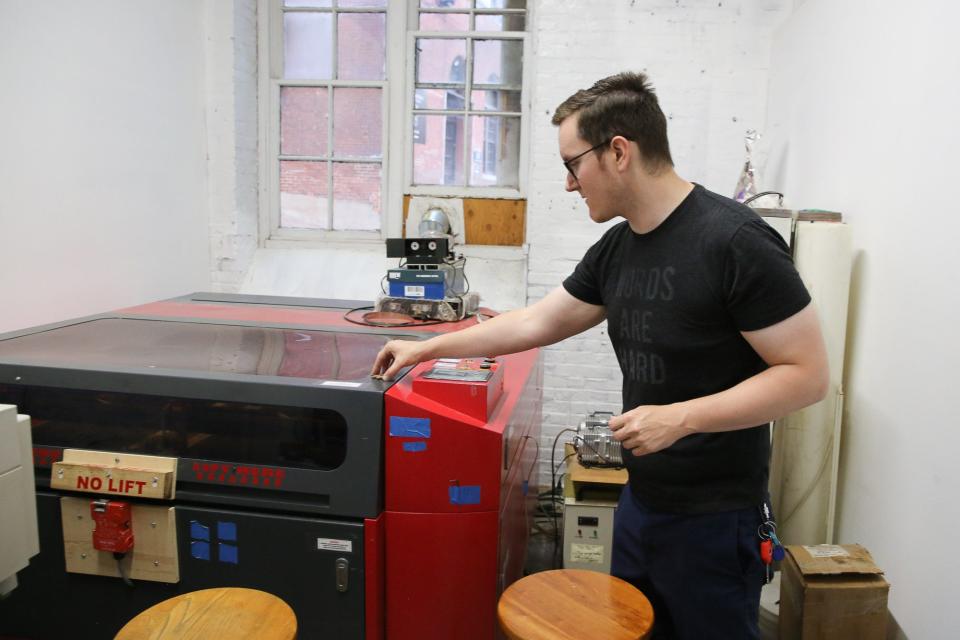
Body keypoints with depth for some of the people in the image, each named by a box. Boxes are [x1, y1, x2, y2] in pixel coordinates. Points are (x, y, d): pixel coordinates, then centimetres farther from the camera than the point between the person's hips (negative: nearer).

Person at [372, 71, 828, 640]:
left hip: (714, 516, -7)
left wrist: (681, 417, -25)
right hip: (640, 498, 7)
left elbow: (807, 374, -18)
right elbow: (538, 322, 12)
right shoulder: (616, 248, 3)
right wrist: (424, 349, 15)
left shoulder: (735, 241, -20)